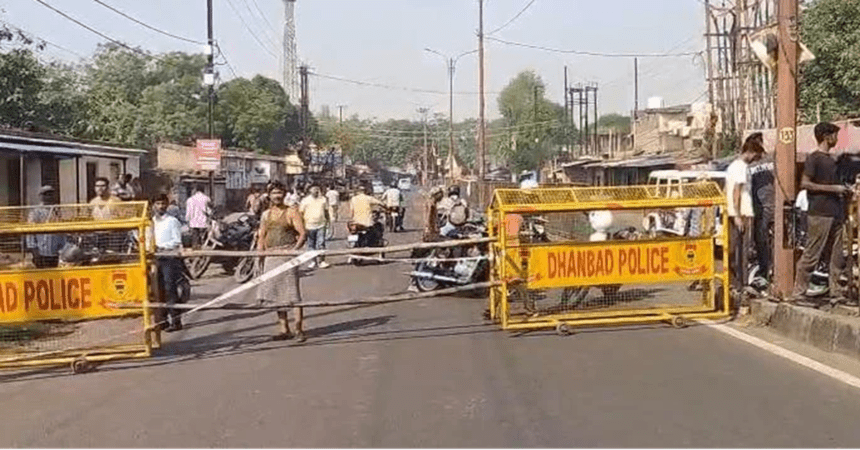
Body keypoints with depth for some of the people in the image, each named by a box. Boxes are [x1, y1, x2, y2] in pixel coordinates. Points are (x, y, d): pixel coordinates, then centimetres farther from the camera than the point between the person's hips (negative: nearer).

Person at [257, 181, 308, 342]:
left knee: (293, 293, -8)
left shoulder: (291, 211, 0)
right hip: (271, 256, 6)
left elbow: (302, 234, -6)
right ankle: (284, 329, 15)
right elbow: (261, 237, 19)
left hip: (287, 255, -6)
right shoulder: (266, 215, 15)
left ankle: (299, 329, -4)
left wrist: (295, 249, -20)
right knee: (276, 294, 7)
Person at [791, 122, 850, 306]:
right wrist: (833, 188, -15)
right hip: (820, 214, -9)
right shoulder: (813, 158, -7)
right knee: (811, 255, -7)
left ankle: (836, 293, 11)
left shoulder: (830, 159, 19)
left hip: (835, 214, 9)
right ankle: (798, 294, -3)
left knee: (836, 256, 7)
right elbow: (805, 183, -15)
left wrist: (844, 190, 11)